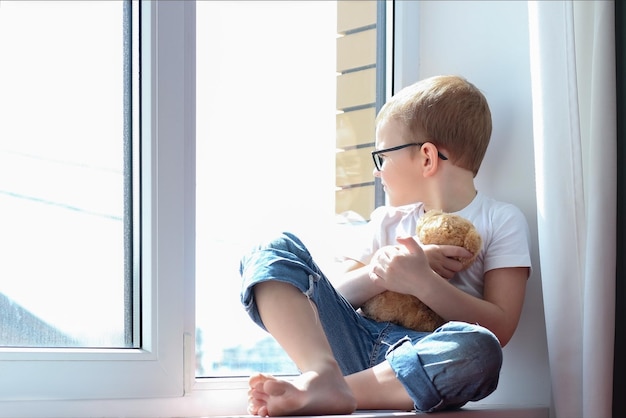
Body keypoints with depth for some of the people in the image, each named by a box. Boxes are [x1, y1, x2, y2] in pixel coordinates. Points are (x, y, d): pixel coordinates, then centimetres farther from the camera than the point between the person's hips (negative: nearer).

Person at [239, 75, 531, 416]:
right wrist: (382, 271, -10)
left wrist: (423, 282, -17)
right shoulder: (388, 219, 22)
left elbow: (499, 329, -5)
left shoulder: (501, 221, 7)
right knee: (276, 250, -10)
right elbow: (335, 296, 10)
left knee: (479, 349, -39)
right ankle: (324, 375, -35)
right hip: (357, 344, 4)